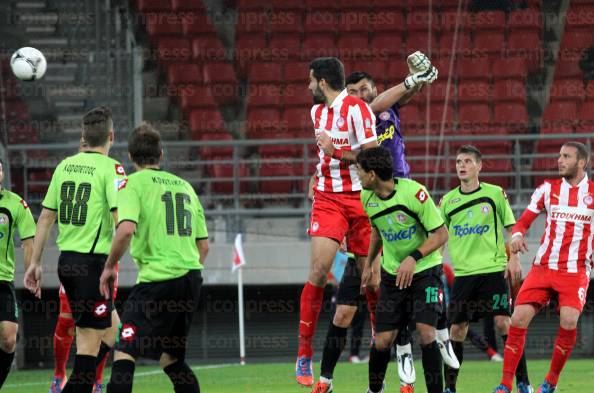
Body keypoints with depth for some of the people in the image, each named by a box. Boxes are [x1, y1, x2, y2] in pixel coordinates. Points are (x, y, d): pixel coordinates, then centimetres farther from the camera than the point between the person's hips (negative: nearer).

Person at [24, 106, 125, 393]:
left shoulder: (65, 166, 9)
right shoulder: (111, 168, -10)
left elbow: (46, 217, 11)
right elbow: (121, 218, -19)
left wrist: (35, 263, 15)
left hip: (66, 260, 7)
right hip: (93, 262, -7)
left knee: (111, 327, 21)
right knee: (89, 343, -4)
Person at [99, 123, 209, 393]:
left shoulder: (133, 183, -3)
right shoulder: (184, 185, 17)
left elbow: (126, 229, -20)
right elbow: (203, 244, 19)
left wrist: (109, 267, -6)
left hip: (157, 279, -7)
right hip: (191, 278, 7)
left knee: (125, 352, -10)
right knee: (170, 358, 19)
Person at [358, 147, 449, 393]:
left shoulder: (413, 192, -23)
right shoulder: (367, 197, -4)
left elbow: (441, 234, -18)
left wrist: (413, 258, -27)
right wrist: (369, 263, 18)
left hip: (425, 270, -5)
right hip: (391, 273, 5)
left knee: (425, 331, -21)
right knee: (382, 340, 1)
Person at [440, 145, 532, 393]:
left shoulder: (495, 194, 3)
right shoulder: (448, 201, 9)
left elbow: (512, 228, 6)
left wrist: (513, 258, -4)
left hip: (493, 269, -2)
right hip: (462, 272, 3)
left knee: (503, 322, -10)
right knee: (457, 328, 1)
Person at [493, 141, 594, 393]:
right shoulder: (549, 188, 6)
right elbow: (524, 221, 5)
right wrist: (517, 235, -16)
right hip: (543, 266, 2)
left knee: (569, 321, -22)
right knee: (519, 318, -11)